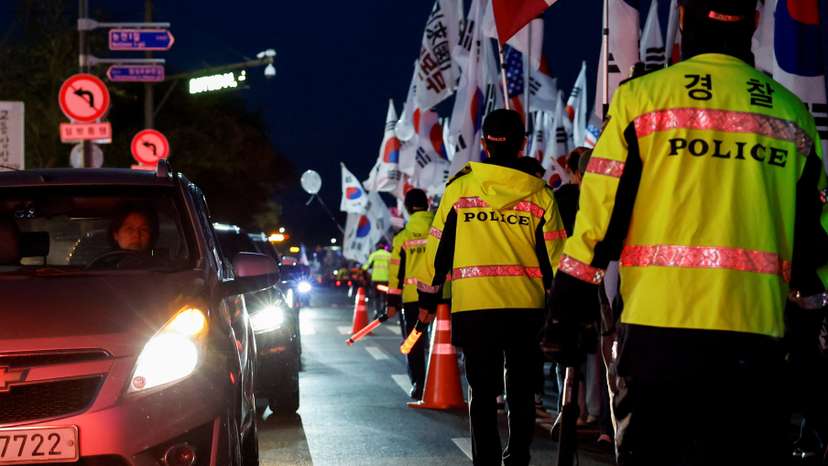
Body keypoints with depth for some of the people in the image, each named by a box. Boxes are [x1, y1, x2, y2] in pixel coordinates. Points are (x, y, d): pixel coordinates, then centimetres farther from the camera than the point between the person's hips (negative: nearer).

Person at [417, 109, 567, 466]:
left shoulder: (459, 188, 1)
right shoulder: (540, 194, 2)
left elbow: (438, 248, 4)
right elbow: (554, 256, 1)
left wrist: (428, 299, 14)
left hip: (474, 306, -1)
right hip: (526, 306, 1)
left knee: (482, 390, 6)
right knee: (521, 390, 11)